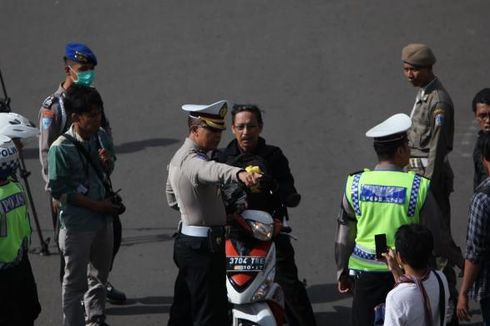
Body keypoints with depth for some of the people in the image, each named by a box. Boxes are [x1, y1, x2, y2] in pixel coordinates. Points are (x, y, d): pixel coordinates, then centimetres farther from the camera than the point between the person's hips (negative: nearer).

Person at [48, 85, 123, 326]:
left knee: (100, 274, 21)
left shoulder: (102, 137, -2)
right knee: (76, 280, 4)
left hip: (103, 218, 7)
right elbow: (58, 191, -17)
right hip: (77, 224, -7)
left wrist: (109, 160, -10)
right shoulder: (61, 149, -21)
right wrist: (95, 205, -16)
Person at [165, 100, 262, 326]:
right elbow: (213, 171, -45)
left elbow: (172, 199, 26)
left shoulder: (178, 158, 13)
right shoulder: (193, 162, -21)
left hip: (185, 241, 11)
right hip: (204, 247, -11)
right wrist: (240, 174, -64)